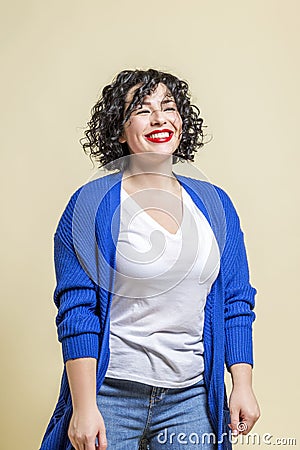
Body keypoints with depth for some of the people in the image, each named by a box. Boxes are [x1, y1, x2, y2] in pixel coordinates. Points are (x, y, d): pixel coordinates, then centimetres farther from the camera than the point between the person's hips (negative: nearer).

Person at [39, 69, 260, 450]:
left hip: (193, 397, 4)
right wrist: (84, 406, -14)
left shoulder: (215, 204, 5)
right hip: (111, 392, -3)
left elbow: (236, 303, 8)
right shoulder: (92, 203, -6)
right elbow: (76, 310, -10)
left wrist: (242, 384, 1)